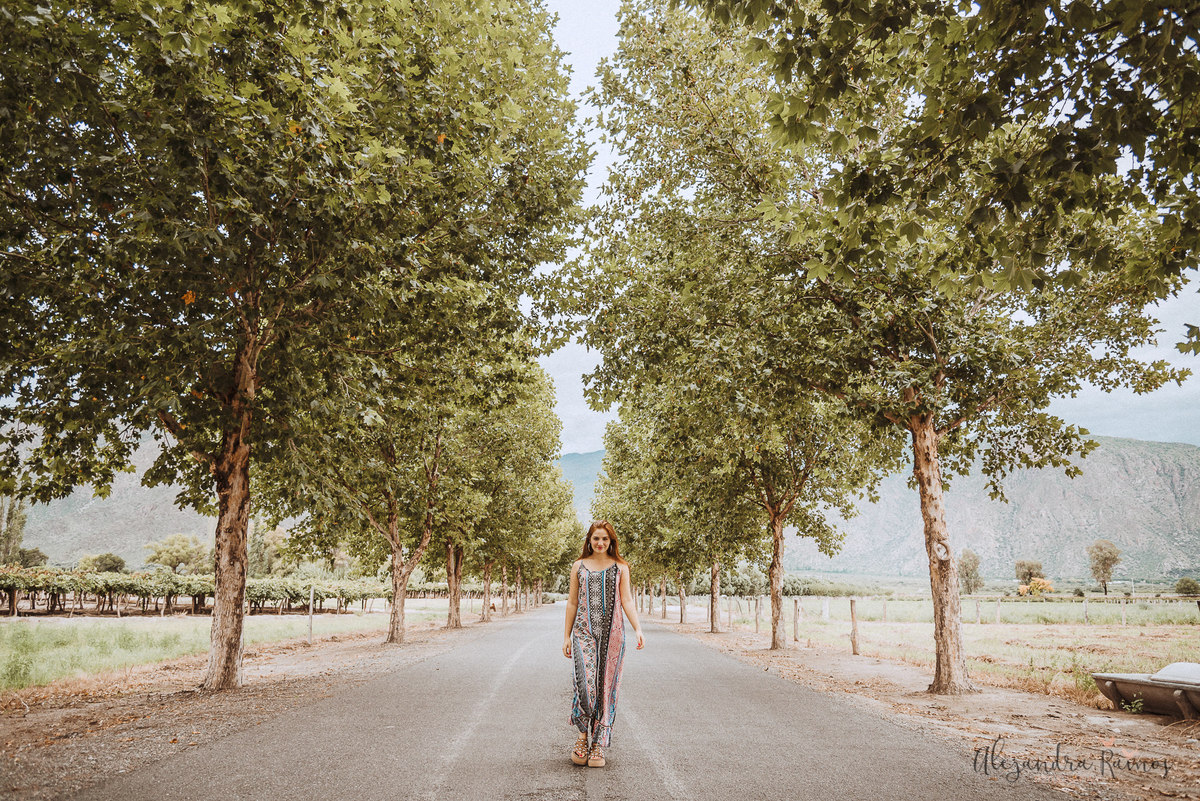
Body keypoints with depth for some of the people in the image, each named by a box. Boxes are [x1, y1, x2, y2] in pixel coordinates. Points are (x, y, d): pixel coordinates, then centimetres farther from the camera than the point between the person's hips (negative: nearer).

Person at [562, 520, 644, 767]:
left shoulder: (620, 567, 8)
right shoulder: (579, 566, 9)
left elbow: (627, 601, 4)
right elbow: (572, 603, 12)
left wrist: (638, 630, -9)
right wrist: (567, 636, 9)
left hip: (612, 633, 0)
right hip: (584, 632, 0)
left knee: (606, 686, 1)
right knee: (586, 682, -15)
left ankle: (598, 746, 13)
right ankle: (583, 736, 6)